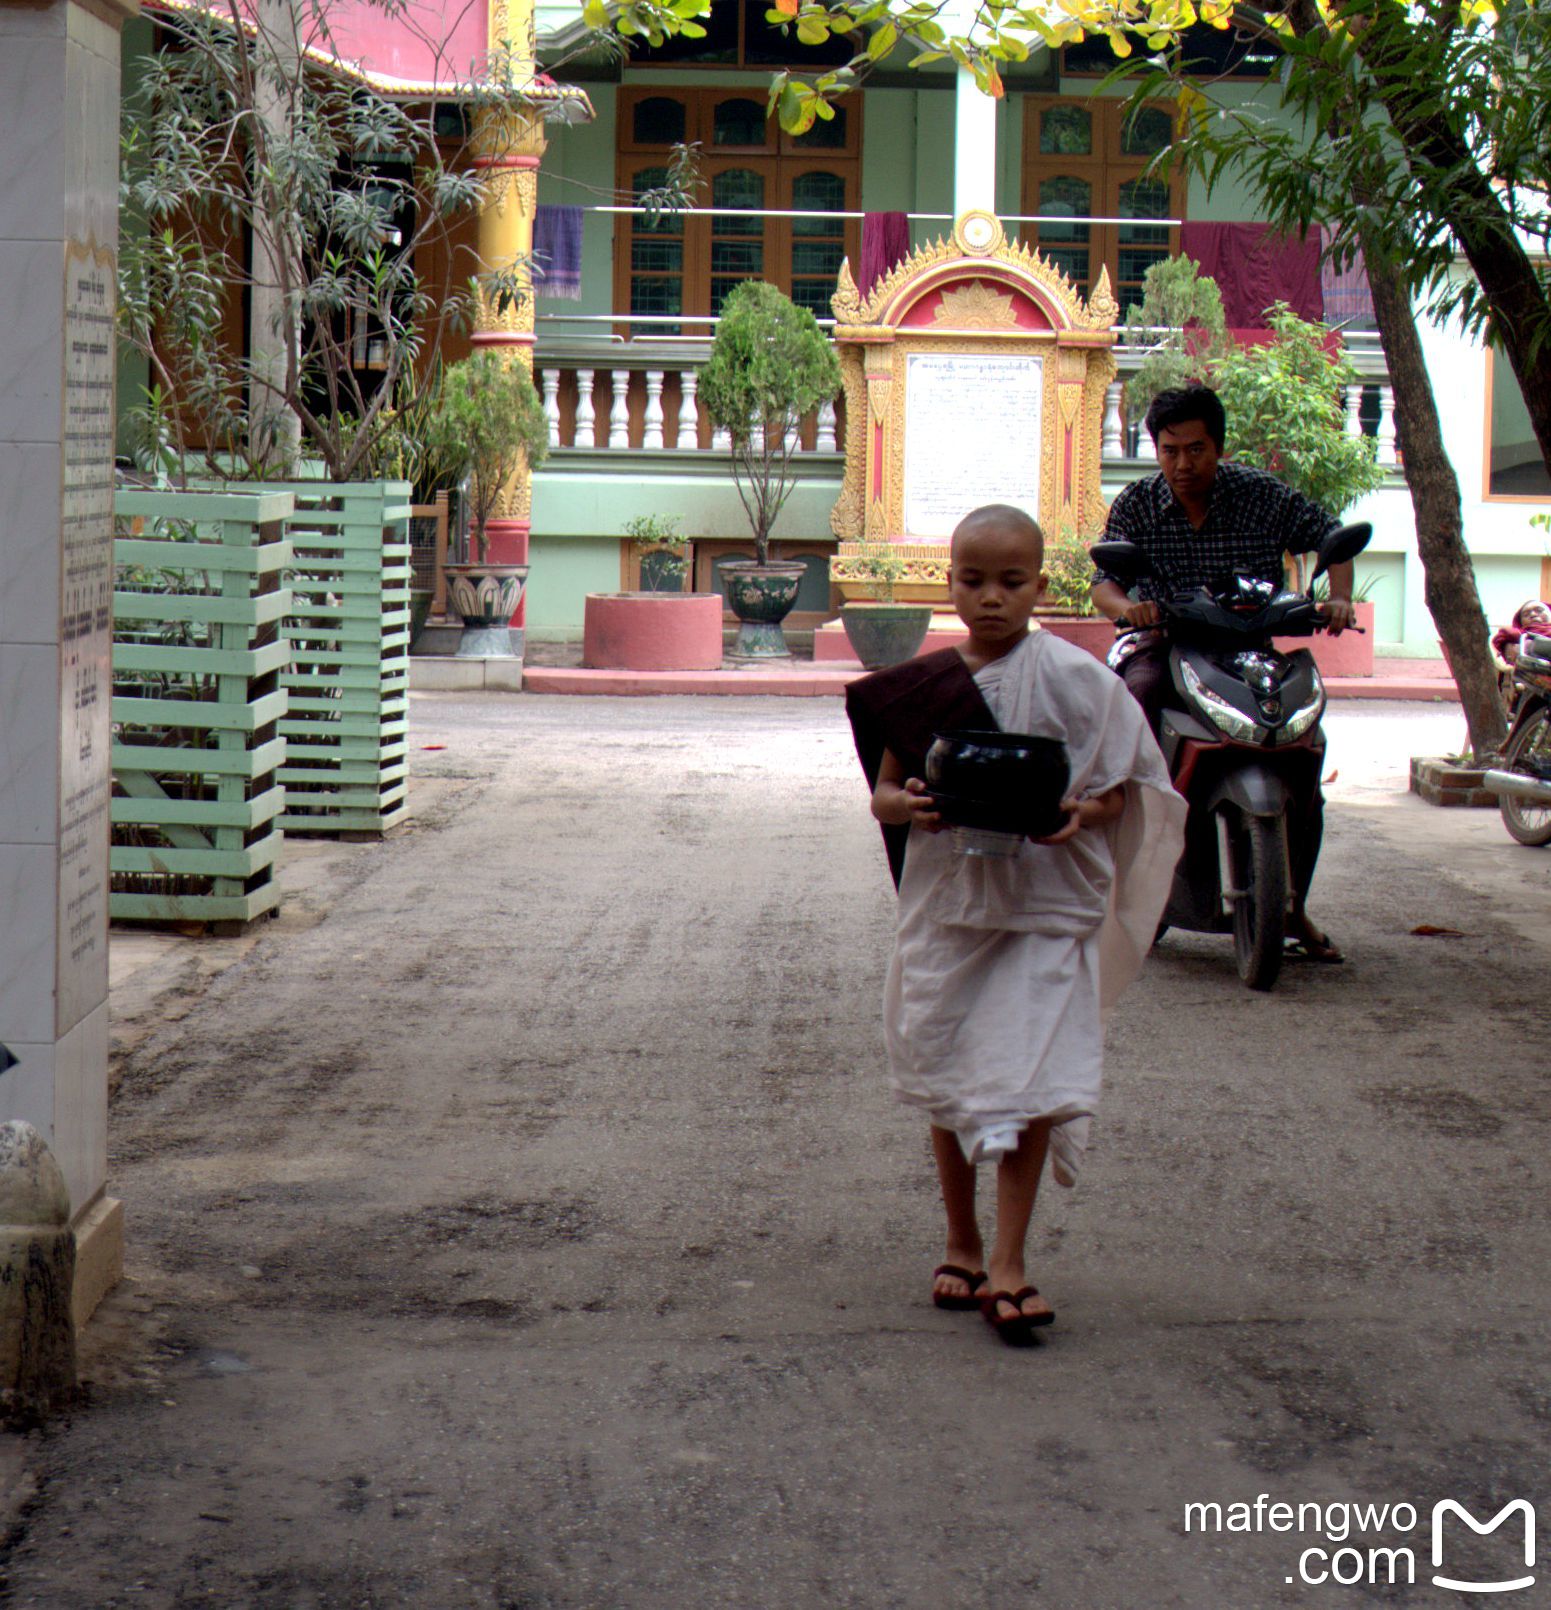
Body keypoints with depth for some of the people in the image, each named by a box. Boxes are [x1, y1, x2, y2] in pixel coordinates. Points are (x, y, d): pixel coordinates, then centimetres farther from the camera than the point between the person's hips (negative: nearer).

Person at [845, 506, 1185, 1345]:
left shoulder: (1073, 679, -5)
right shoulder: (919, 686, 3)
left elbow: (1124, 787, 0)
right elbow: (883, 788, 9)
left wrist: (1080, 814, -20)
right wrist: (902, 804, -13)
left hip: (1045, 904, -3)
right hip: (946, 900, 3)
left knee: (1027, 1080, -8)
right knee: (947, 1082, 12)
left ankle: (1009, 1262, 0)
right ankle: (962, 1244, 28)